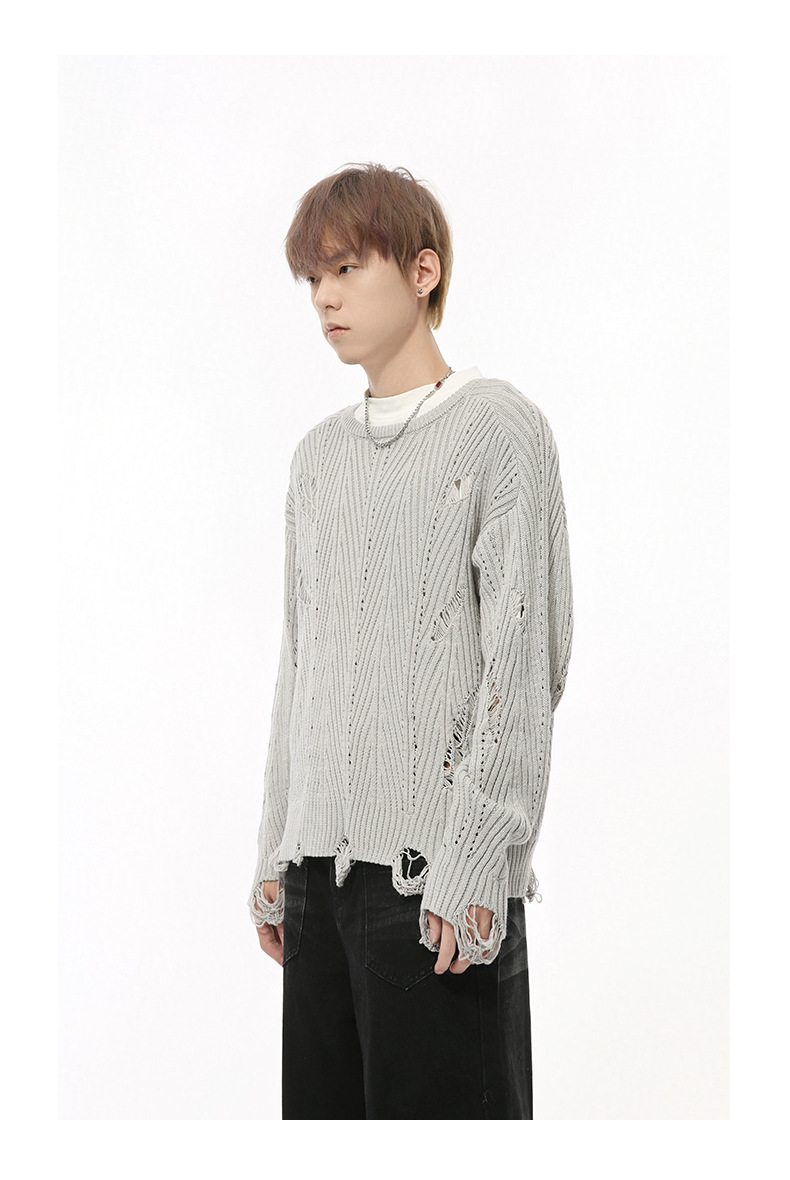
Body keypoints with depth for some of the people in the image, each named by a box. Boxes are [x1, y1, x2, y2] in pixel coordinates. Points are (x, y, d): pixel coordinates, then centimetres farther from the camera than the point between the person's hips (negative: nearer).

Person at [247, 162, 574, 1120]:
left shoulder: (498, 430, -3)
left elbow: (525, 662, -9)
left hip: (436, 865, -6)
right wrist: (277, 852, 15)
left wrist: (475, 857, -15)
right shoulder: (319, 454, 17)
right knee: (324, 1105, 8)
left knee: (441, 1102, -6)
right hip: (325, 855, 6)